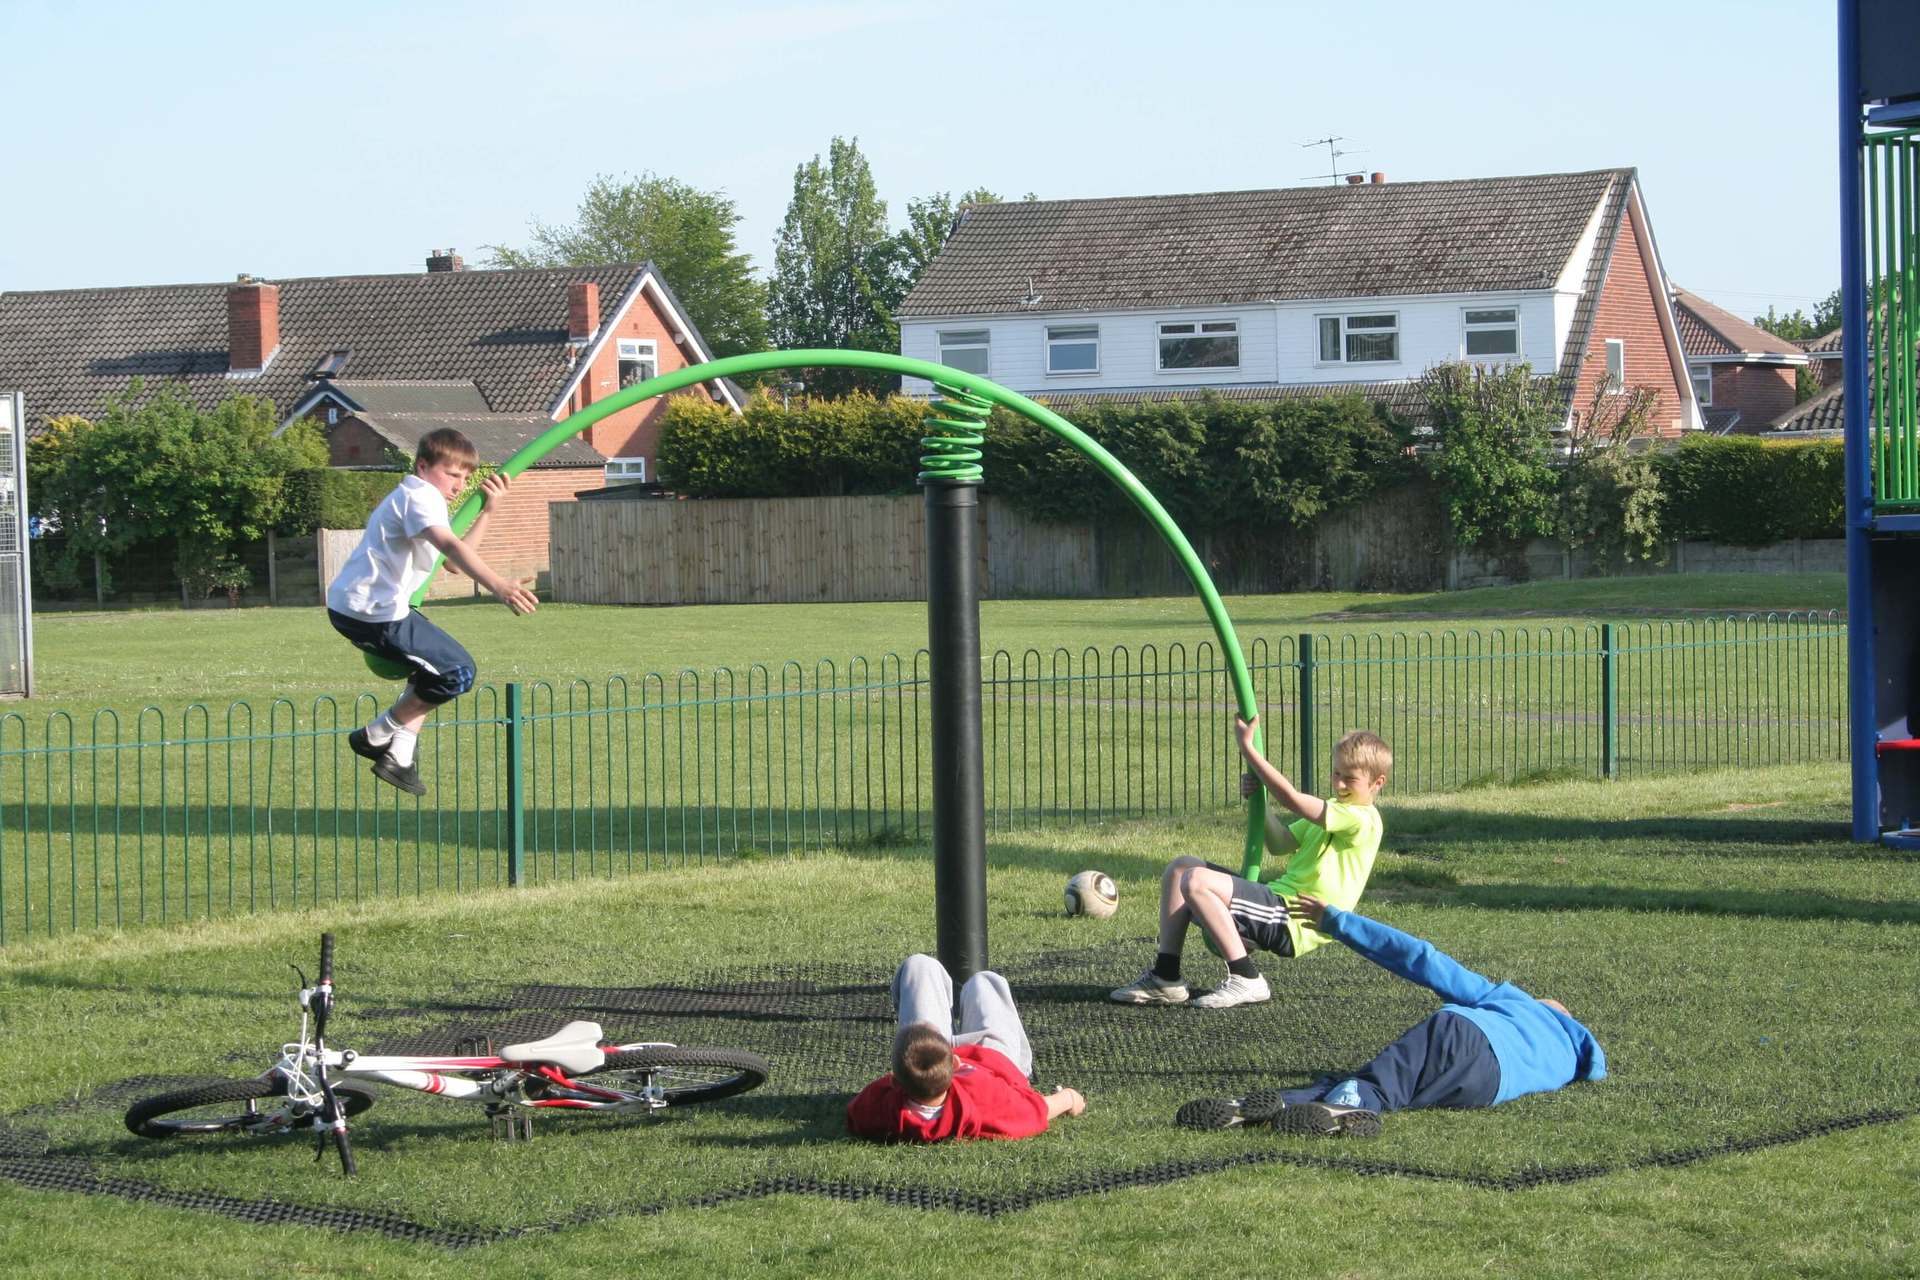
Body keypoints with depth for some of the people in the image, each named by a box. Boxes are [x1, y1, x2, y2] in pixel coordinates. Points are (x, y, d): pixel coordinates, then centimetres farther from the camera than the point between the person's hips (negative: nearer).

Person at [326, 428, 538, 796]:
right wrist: (497, 585, -44)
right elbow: (451, 547, -31)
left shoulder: (408, 497, 24)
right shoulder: (420, 496, -11)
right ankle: (376, 736, 2)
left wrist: (488, 510, 16)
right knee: (457, 672, -9)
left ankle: (399, 756, 20)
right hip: (371, 612, -11)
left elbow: (458, 554, 22)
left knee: (436, 666, 26)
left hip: (349, 603, 11)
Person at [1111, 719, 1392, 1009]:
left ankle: (1246, 980, -21)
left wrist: (1248, 747, -13)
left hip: (1294, 923, -10)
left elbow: (1291, 798, -19)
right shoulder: (1335, 810, 21)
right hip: (1280, 898, 10)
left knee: (1196, 881, -26)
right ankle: (1165, 976, 3)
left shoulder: (1362, 819, -13)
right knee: (1180, 868, 11)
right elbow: (1280, 843, 25)